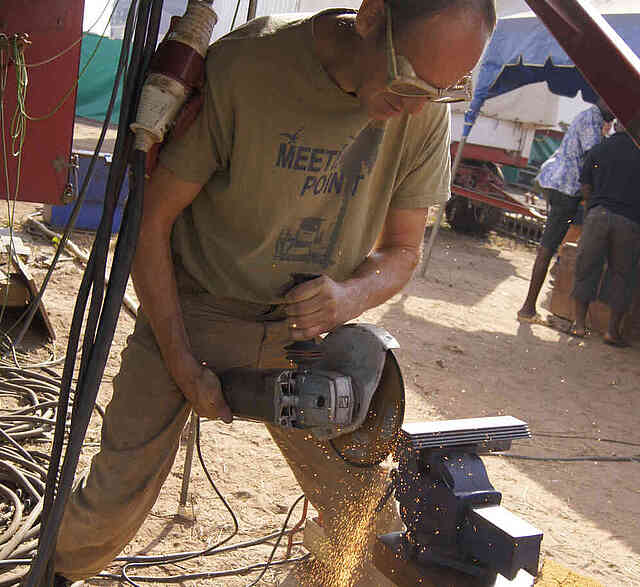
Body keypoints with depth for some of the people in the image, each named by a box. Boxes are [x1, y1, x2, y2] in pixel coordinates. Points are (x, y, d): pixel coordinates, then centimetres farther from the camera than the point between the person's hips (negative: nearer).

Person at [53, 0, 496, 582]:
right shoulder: (241, 66, -24)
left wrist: (352, 295, -21)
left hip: (306, 325, 3)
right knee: (116, 498, -1)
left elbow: (402, 251, 2)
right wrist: (182, 365, -14)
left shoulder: (424, 112, -11)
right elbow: (152, 222, -14)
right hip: (188, 312, -2)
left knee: (368, 510, -1)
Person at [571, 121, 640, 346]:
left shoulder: (597, 150, 10)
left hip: (599, 215, 1)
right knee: (621, 275, 9)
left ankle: (579, 323, 13)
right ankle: (613, 330, 9)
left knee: (586, 269, 11)